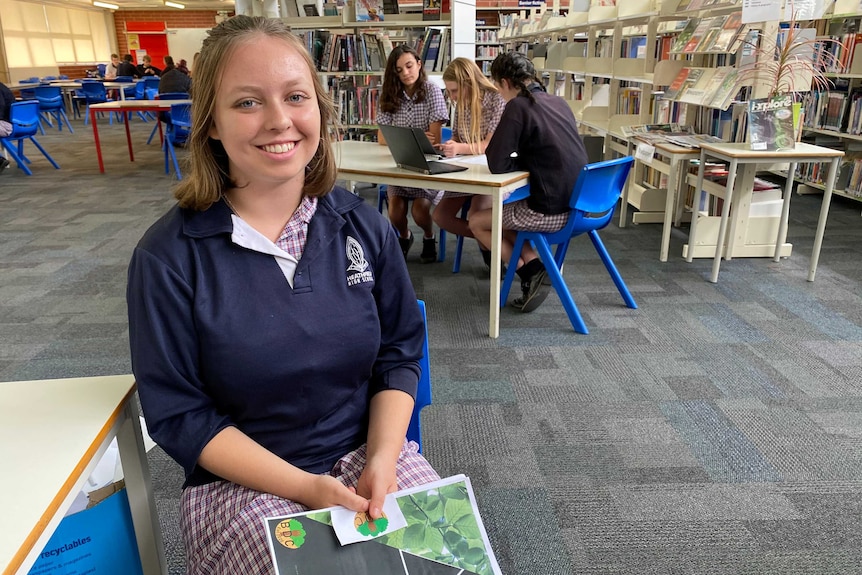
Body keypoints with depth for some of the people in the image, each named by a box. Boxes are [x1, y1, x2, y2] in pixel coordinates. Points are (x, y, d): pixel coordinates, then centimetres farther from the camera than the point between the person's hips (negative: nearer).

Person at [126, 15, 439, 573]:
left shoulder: (365, 226, -2)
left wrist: (382, 458, -11)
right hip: (242, 481, -2)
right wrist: (305, 487, -16)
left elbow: (399, 354, 4)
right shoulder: (168, 257, -11)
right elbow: (178, 415, -7)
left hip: (370, 451, 3)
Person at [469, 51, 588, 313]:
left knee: (477, 222, 13)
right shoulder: (558, 102, 11)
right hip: (579, 204, 8)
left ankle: (529, 271, 8)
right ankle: (534, 265, 13)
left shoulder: (518, 106, -12)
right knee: (502, 214, 29)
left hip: (552, 211, -8)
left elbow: (497, 165, -13)